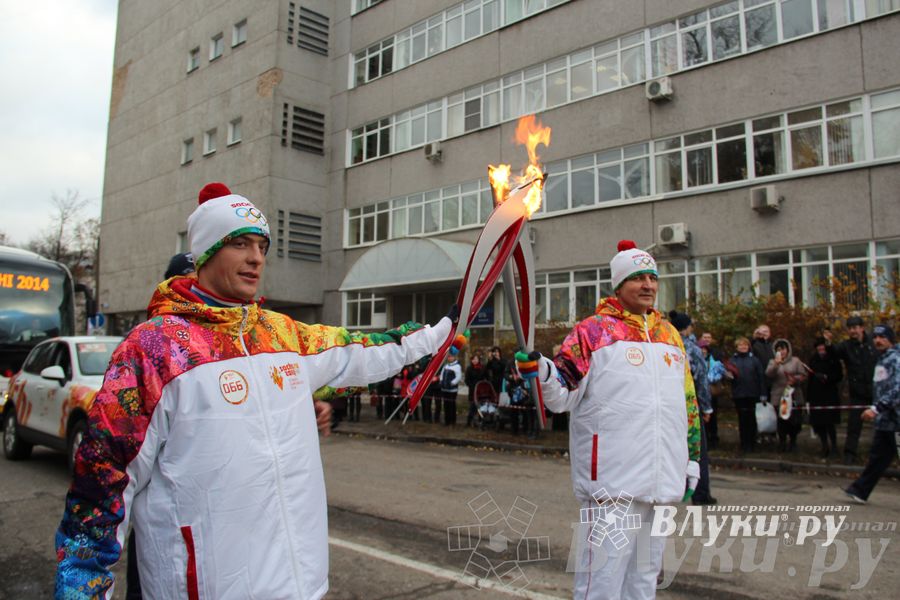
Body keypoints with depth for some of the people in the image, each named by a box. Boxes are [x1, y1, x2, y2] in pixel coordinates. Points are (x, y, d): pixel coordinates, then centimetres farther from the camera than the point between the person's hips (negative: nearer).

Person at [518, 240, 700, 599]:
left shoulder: (669, 334, 12)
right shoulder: (593, 331, -6)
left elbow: (687, 403, 18)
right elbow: (563, 395, -8)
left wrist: (692, 460, 16)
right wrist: (539, 371, -29)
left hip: (662, 479, 6)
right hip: (613, 476, -6)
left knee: (646, 571, 19)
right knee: (605, 571, -1)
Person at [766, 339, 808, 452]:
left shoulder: (796, 361, 6)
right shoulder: (772, 362, 9)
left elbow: (803, 375, 3)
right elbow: (768, 374, -8)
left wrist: (795, 379, -16)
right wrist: (776, 364, -21)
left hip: (794, 396, 0)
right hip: (779, 397, 0)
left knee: (795, 420, 1)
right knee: (781, 420, -3)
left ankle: (793, 441, 20)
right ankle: (782, 442, 12)